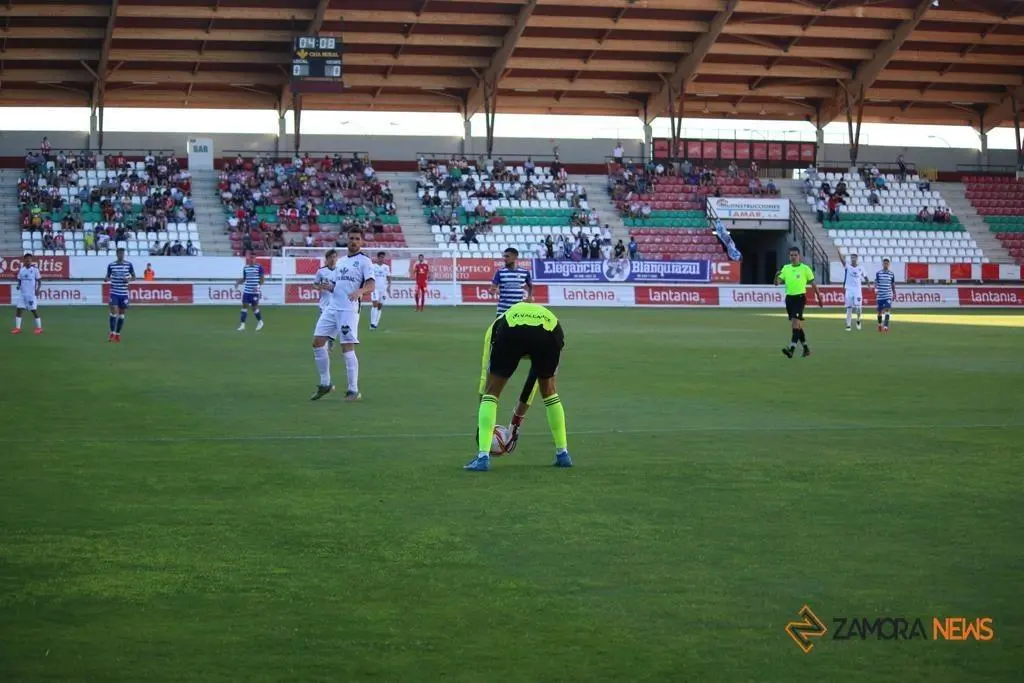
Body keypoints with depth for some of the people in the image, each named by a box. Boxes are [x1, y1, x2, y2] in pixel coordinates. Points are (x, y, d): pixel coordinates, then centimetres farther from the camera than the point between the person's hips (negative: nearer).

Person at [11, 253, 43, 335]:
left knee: (34, 310, 0)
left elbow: (39, 281, -3)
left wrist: (38, 289, -18)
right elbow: (19, 280, 14)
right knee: (18, 309, 0)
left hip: (31, 294, -5)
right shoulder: (21, 270, 6)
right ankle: (17, 328, 5)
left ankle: (39, 328, 10)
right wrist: (18, 285, -7)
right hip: (22, 294, 5)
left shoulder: (35, 269, -6)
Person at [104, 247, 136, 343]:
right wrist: (106, 279, -16)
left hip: (124, 293, 1)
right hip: (114, 292, -1)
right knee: (114, 311, -13)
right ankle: (112, 333, -3)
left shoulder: (129, 264, 1)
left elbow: (134, 276, 9)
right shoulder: (111, 265, 0)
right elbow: (108, 277, 8)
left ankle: (118, 334, 18)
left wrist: (129, 279, -13)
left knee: (121, 314, 7)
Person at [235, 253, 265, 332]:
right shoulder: (245, 267, 9)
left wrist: (258, 286, -18)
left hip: (255, 291, -4)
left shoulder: (259, 267, -5)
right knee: (244, 306, -1)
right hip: (246, 290, 4)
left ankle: (260, 321, 24)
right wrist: (238, 283, -1)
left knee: (254, 307, 0)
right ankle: (242, 324, 1)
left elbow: (262, 279, -4)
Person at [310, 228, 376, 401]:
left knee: (347, 349, -10)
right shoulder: (341, 261, 20)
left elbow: (371, 285, -13)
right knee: (317, 342, 3)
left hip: (349, 310, -7)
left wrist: (360, 291, -34)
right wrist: (328, 286, 0)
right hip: (332, 307, 7)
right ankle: (325, 384, 14)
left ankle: (354, 390, -4)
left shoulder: (364, 261, -1)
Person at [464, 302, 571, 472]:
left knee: (491, 391, 15)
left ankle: (483, 457, 4)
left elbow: (485, 377, 36)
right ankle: (563, 453, 33)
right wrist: (517, 421, 56)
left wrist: (481, 425, 41)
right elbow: (532, 384, 48)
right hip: (551, 331, 3)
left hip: (511, 331, -3)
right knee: (549, 390, 29)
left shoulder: (497, 324, 40)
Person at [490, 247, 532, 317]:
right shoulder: (500, 272, -1)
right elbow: (492, 289, -4)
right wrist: (494, 290, -27)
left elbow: (531, 286, 22)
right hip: (503, 311, -2)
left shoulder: (524, 272, 5)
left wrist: (529, 297, 6)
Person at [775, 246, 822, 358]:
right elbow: (778, 283, 4)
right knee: (797, 326, 12)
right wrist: (776, 276, -18)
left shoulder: (805, 268, -2)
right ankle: (806, 348, 25)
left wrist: (819, 298, 6)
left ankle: (791, 349, -25)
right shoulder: (785, 268, 9)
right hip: (789, 298, 5)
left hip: (800, 297, -5)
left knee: (795, 323, -18)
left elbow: (813, 284, 4)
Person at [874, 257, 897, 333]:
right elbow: (876, 283, -3)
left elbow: (893, 284, 13)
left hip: (888, 295, 0)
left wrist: (894, 293, 16)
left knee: (887, 310, -16)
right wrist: (875, 289, -21)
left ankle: (886, 326, -20)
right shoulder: (878, 273, 0)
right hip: (880, 295, 0)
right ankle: (880, 324, 32)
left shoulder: (891, 274, 5)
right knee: (880, 311, 10)